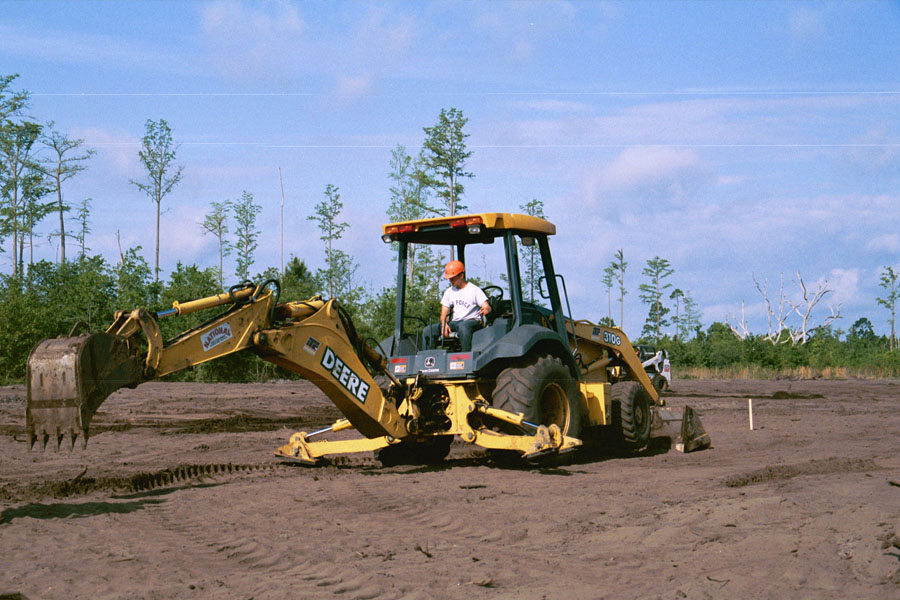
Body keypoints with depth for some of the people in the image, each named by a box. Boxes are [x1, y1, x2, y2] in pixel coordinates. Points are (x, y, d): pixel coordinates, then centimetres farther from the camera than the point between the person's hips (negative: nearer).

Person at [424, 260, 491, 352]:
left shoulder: (474, 290, 1)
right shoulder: (449, 292, 17)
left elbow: (487, 307, -10)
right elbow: (444, 314, 13)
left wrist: (486, 309, -37)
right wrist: (444, 324, -11)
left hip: (472, 321, -6)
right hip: (455, 322, 6)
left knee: (463, 327, -43)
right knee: (428, 330, -14)